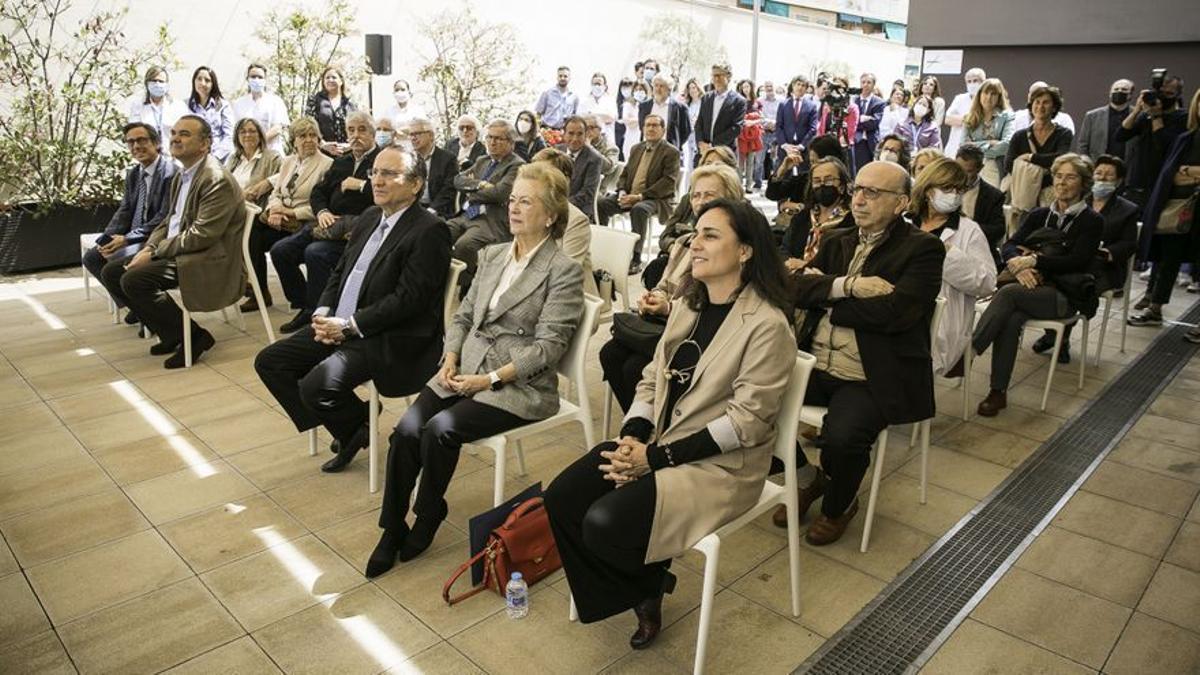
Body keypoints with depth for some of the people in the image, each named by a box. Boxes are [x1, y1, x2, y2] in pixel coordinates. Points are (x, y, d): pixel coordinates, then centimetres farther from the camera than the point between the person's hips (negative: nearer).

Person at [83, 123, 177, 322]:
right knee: (91, 258, 1)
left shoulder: (170, 172, -16)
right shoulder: (133, 173, 11)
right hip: (132, 237, 9)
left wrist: (127, 239, -23)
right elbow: (124, 210, 13)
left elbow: (165, 217, -21)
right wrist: (109, 237, -6)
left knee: (113, 262, -24)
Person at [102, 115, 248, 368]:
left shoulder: (218, 180, -17)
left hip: (209, 262, -10)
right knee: (111, 271, 7)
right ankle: (171, 335, 12)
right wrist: (149, 248, 1)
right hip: (177, 251, 10)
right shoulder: (182, 175, 14)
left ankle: (193, 336, -8)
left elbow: (200, 236, -22)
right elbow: (170, 219, 20)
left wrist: (155, 253, -16)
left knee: (134, 279, -23)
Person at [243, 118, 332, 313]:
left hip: (303, 222, -6)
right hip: (279, 218, 6)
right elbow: (275, 192, 16)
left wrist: (292, 212, -15)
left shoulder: (327, 164, -4)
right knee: (250, 230, -21)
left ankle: (260, 293, -5)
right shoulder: (288, 162, 19)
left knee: (255, 238, -23)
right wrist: (275, 209, -7)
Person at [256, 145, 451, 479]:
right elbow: (340, 271, 18)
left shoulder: (429, 232, -14)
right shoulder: (369, 218, 13)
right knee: (269, 362, 4)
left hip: (390, 340, -9)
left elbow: (407, 299, -19)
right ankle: (348, 429, 11)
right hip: (339, 326, 9)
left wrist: (349, 326, -18)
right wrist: (323, 313, 0)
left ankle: (357, 425, 8)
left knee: (317, 385, -27)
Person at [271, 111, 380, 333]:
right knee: (280, 250, -4)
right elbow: (318, 192, 22)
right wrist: (322, 211, 1)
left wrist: (361, 185, -11)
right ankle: (304, 307, 6)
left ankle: (317, 313, -17)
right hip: (331, 225, 8)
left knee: (315, 253, -31)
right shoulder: (341, 162, 24)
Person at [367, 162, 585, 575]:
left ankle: (427, 519, 1)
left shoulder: (564, 271, -7)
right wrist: (450, 360, -3)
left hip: (520, 385, -5)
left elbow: (548, 346, -13)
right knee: (407, 428, -17)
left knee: (441, 429, -25)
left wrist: (490, 378, -18)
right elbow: (463, 316, 16)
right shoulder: (492, 255, 14)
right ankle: (392, 530, -1)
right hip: (465, 370, 6)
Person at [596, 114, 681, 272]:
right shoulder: (636, 149, 19)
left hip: (654, 199, -6)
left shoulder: (671, 152, -2)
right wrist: (622, 192, -5)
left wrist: (640, 196, -20)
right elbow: (625, 173, 19)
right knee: (600, 204, -15)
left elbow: (668, 182, -13)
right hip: (629, 196, 6)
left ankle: (635, 259, -33)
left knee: (639, 209, -38)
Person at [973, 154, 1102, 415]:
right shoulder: (1039, 215, 18)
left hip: (1064, 295, -3)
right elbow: (1010, 245, 6)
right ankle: (998, 392, -31)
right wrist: (1019, 265, -16)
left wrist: (1034, 260, -14)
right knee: (1011, 318, -31)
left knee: (1008, 293, -33)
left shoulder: (1091, 221, 5)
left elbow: (1078, 261, -9)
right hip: (1031, 286, 3)